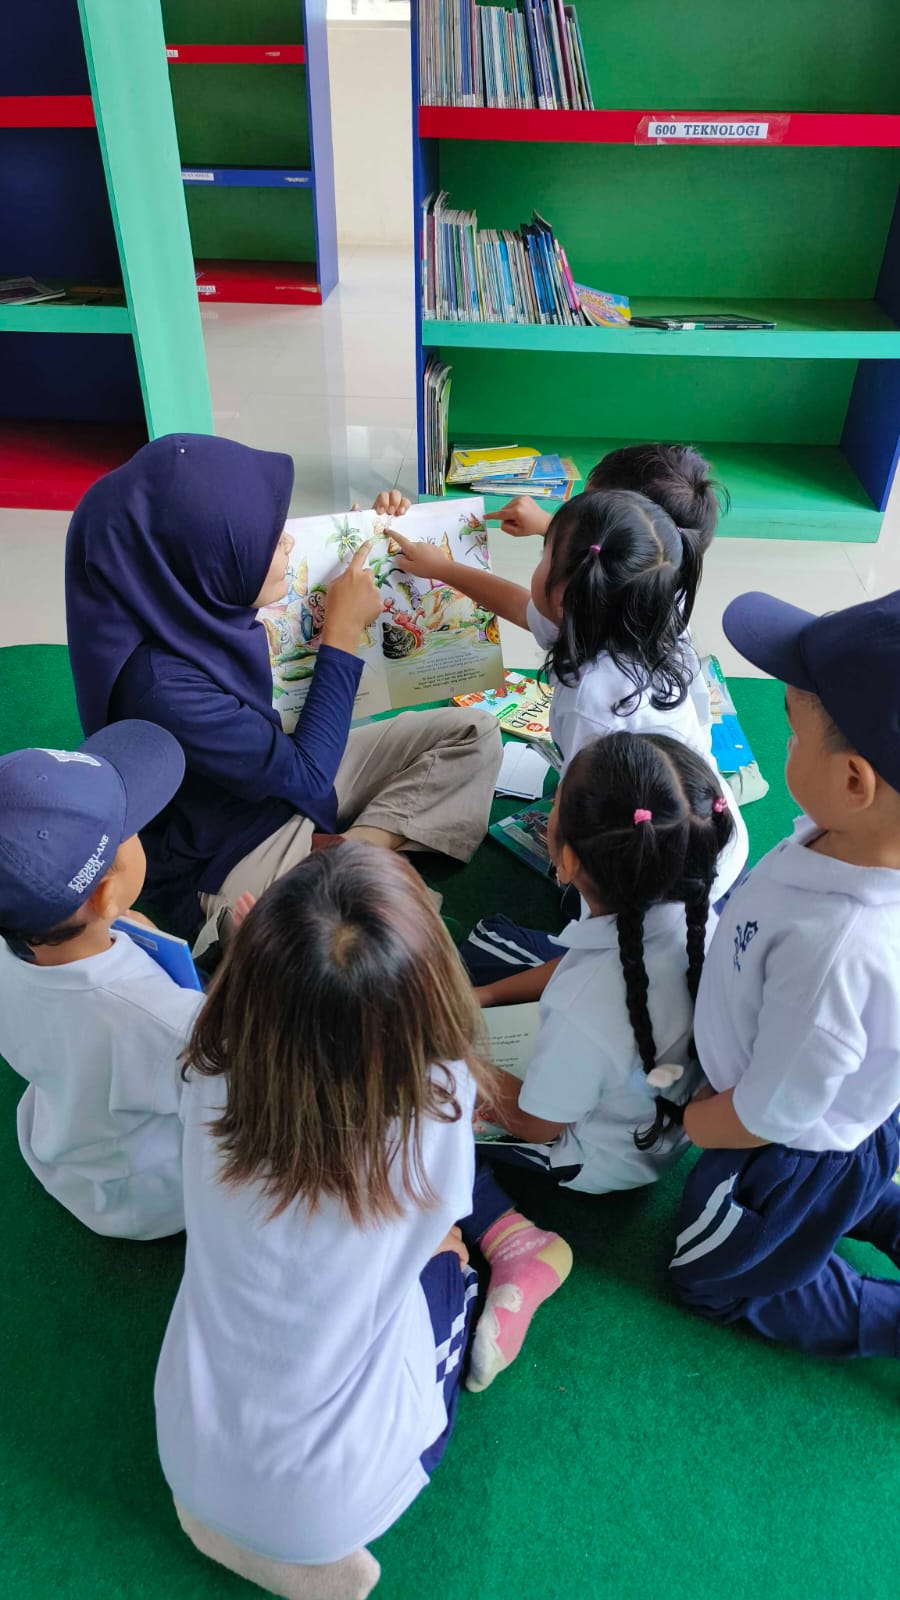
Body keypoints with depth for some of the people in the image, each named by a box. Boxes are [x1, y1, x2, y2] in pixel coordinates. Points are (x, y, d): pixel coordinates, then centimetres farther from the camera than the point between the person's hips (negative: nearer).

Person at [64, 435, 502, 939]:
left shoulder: (202, 600, -12)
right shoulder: (160, 686, -34)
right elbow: (306, 774, -22)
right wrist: (344, 630, -18)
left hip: (282, 777, 8)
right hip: (227, 862, -8)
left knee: (474, 731, 0)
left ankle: (362, 845, -12)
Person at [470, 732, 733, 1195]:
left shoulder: (583, 1015, -46)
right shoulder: (694, 915, -26)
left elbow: (532, 1123, -23)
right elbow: (593, 966, -3)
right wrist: (484, 995, 1)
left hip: (604, 1163, -5)